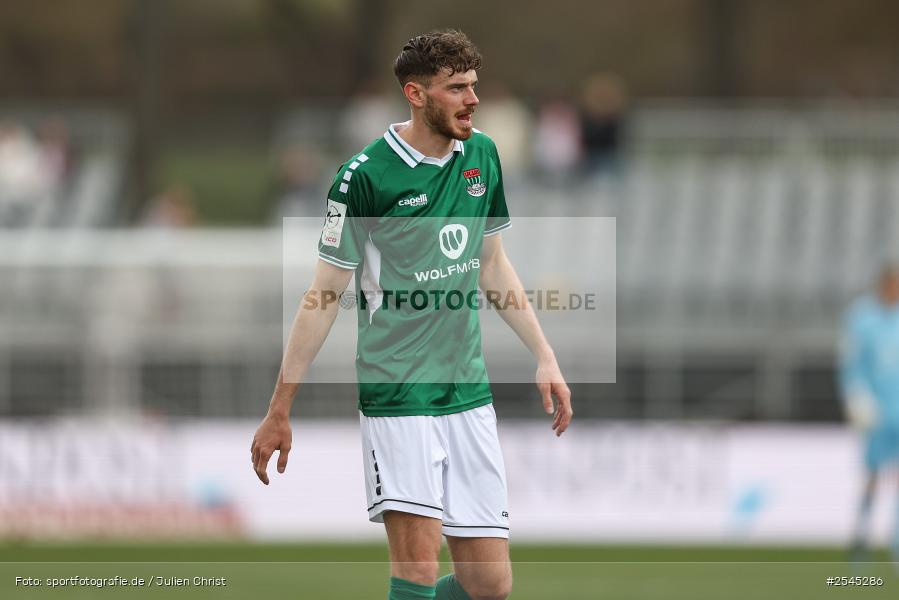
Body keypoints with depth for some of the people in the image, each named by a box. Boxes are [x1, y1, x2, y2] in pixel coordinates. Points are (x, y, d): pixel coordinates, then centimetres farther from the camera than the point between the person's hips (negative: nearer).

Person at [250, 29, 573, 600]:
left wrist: (545, 356, 15)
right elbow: (325, 296, -6)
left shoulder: (482, 155, 8)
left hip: (469, 394, 6)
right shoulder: (365, 176, -11)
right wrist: (280, 411, -5)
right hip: (398, 397, -6)